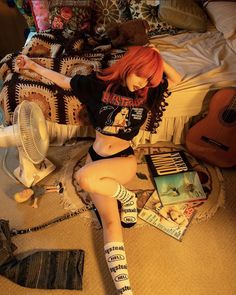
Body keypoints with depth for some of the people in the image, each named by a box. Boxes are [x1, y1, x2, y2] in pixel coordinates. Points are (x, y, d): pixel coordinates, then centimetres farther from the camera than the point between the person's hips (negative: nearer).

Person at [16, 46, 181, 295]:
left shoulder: (147, 92, 2)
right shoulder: (100, 83, 0)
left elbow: (176, 79, 14)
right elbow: (64, 81, 13)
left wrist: (158, 59, -1)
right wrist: (34, 66, 17)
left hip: (124, 160, -1)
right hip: (96, 157, 1)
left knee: (84, 178, -34)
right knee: (111, 222, -13)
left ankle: (127, 197, -9)